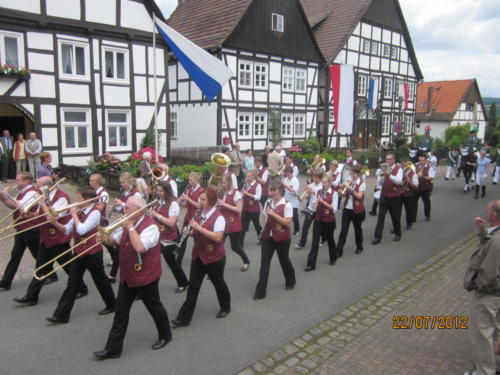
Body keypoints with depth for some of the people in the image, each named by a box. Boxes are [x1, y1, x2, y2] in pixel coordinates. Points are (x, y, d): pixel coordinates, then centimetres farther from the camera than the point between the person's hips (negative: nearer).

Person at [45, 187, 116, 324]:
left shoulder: (95, 212, -17)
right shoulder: (79, 212, 7)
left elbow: (81, 230, -27)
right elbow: (66, 230, 9)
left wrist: (74, 215, -18)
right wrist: (55, 223, -8)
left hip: (92, 252, -7)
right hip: (78, 252, 7)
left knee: (100, 280, 9)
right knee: (72, 283, 8)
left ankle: (111, 305, 28)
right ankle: (61, 314, 11)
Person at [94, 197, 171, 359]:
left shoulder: (150, 226, -21)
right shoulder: (129, 223, 5)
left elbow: (140, 248, -35)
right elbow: (113, 240, 14)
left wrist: (130, 227, -28)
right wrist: (105, 237, -8)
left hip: (145, 277, -7)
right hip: (127, 276, 7)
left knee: (154, 308, 12)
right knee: (120, 311, 8)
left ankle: (165, 335, 34)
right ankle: (113, 348, 16)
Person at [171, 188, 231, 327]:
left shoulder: (218, 217, -19)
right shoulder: (200, 214, 4)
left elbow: (218, 237, -30)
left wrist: (199, 228, -31)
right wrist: (190, 232, -5)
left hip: (214, 258, -6)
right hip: (198, 256, 6)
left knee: (218, 283, 14)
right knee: (193, 286, 6)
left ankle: (225, 307, 39)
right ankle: (184, 318, 10)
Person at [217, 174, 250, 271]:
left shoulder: (236, 193, -12)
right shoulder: (222, 193, 7)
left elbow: (239, 209, -19)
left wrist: (224, 204, -22)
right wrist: (218, 205, -2)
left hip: (234, 225, -5)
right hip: (223, 223, 5)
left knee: (235, 247, 8)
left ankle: (246, 262, 35)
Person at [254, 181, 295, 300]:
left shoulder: (287, 205, -14)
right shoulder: (268, 203, 4)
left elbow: (287, 223, -20)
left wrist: (274, 214, -25)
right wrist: (264, 229, 4)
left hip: (282, 238, -4)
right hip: (268, 237, 5)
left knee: (284, 260, 14)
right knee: (264, 262, -1)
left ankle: (290, 281, 42)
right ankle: (260, 291, 2)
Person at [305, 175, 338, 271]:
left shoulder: (334, 193, -9)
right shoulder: (318, 192, 5)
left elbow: (334, 209, -15)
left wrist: (323, 202, -22)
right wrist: (314, 205, -11)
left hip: (329, 221, -3)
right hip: (318, 219, 3)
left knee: (329, 240, 16)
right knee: (315, 242, -1)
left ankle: (333, 258, 41)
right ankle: (311, 264, 2)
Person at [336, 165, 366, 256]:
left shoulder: (362, 183, -6)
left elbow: (359, 196, -15)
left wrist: (351, 190, -26)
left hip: (357, 210, -3)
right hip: (347, 208, 3)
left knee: (357, 228, 12)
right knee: (343, 229, -2)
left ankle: (359, 247, 33)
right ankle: (339, 250, -2)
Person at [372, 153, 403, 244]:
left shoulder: (398, 168, -3)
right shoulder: (384, 168, 8)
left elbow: (399, 181, -18)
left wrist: (389, 175, -32)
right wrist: (381, 176, -12)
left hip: (394, 197, -3)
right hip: (384, 196, 3)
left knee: (395, 217, 10)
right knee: (380, 216, -4)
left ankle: (398, 234, 31)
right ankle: (378, 237, -3)